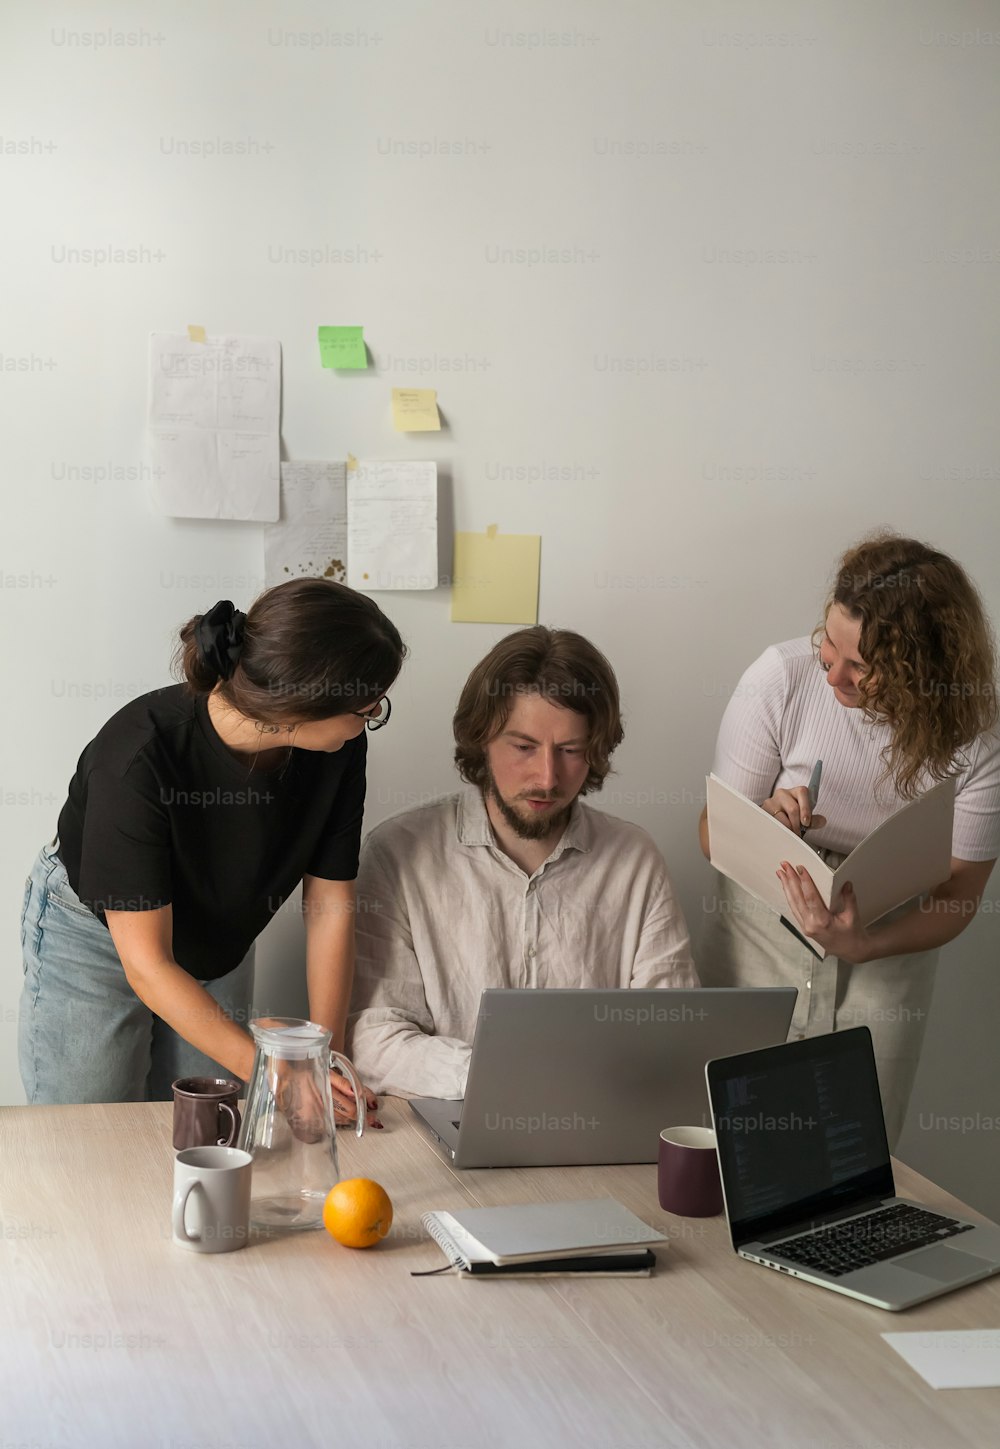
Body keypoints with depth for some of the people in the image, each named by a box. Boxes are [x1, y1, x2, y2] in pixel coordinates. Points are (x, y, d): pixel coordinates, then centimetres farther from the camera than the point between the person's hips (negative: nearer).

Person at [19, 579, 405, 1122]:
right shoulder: (138, 755, -36)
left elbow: (330, 905, -11)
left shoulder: (340, 749, -22)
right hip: (95, 939, -4)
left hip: (217, 948, 4)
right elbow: (146, 963, -32)